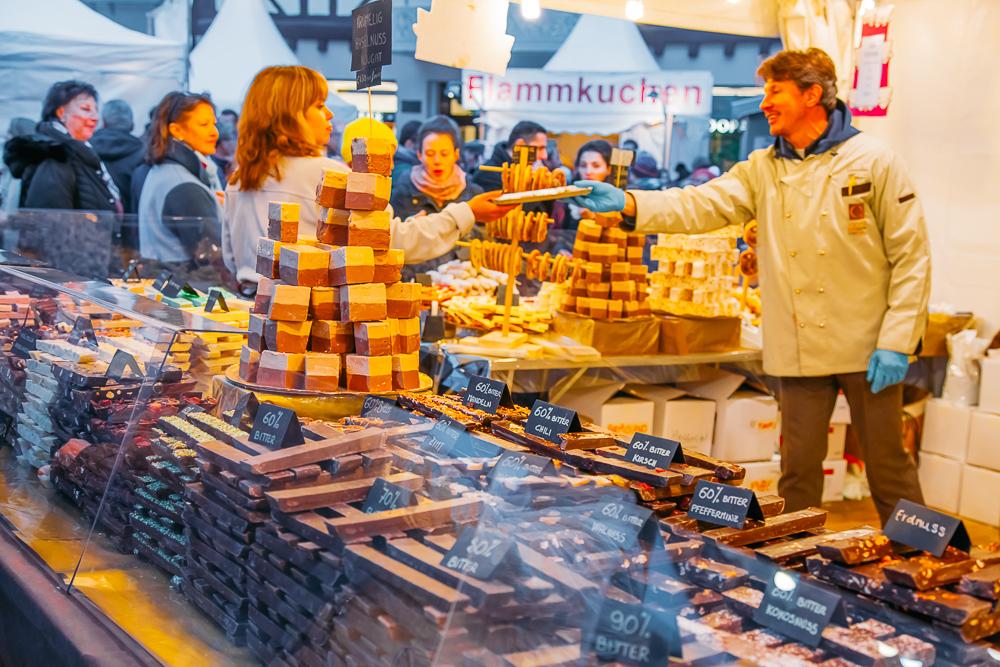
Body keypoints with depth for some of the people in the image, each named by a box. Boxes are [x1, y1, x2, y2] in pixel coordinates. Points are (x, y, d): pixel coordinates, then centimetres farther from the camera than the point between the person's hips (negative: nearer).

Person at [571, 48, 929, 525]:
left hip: (866, 346, -3)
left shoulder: (873, 162, -5)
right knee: (798, 471, 11)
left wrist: (896, 342, -12)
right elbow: (702, 205, -8)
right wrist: (628, 204, -24)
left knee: (888, 467, 6)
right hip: (799, 351, 3)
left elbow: (910, 255, -6)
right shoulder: (762, 171, 6)